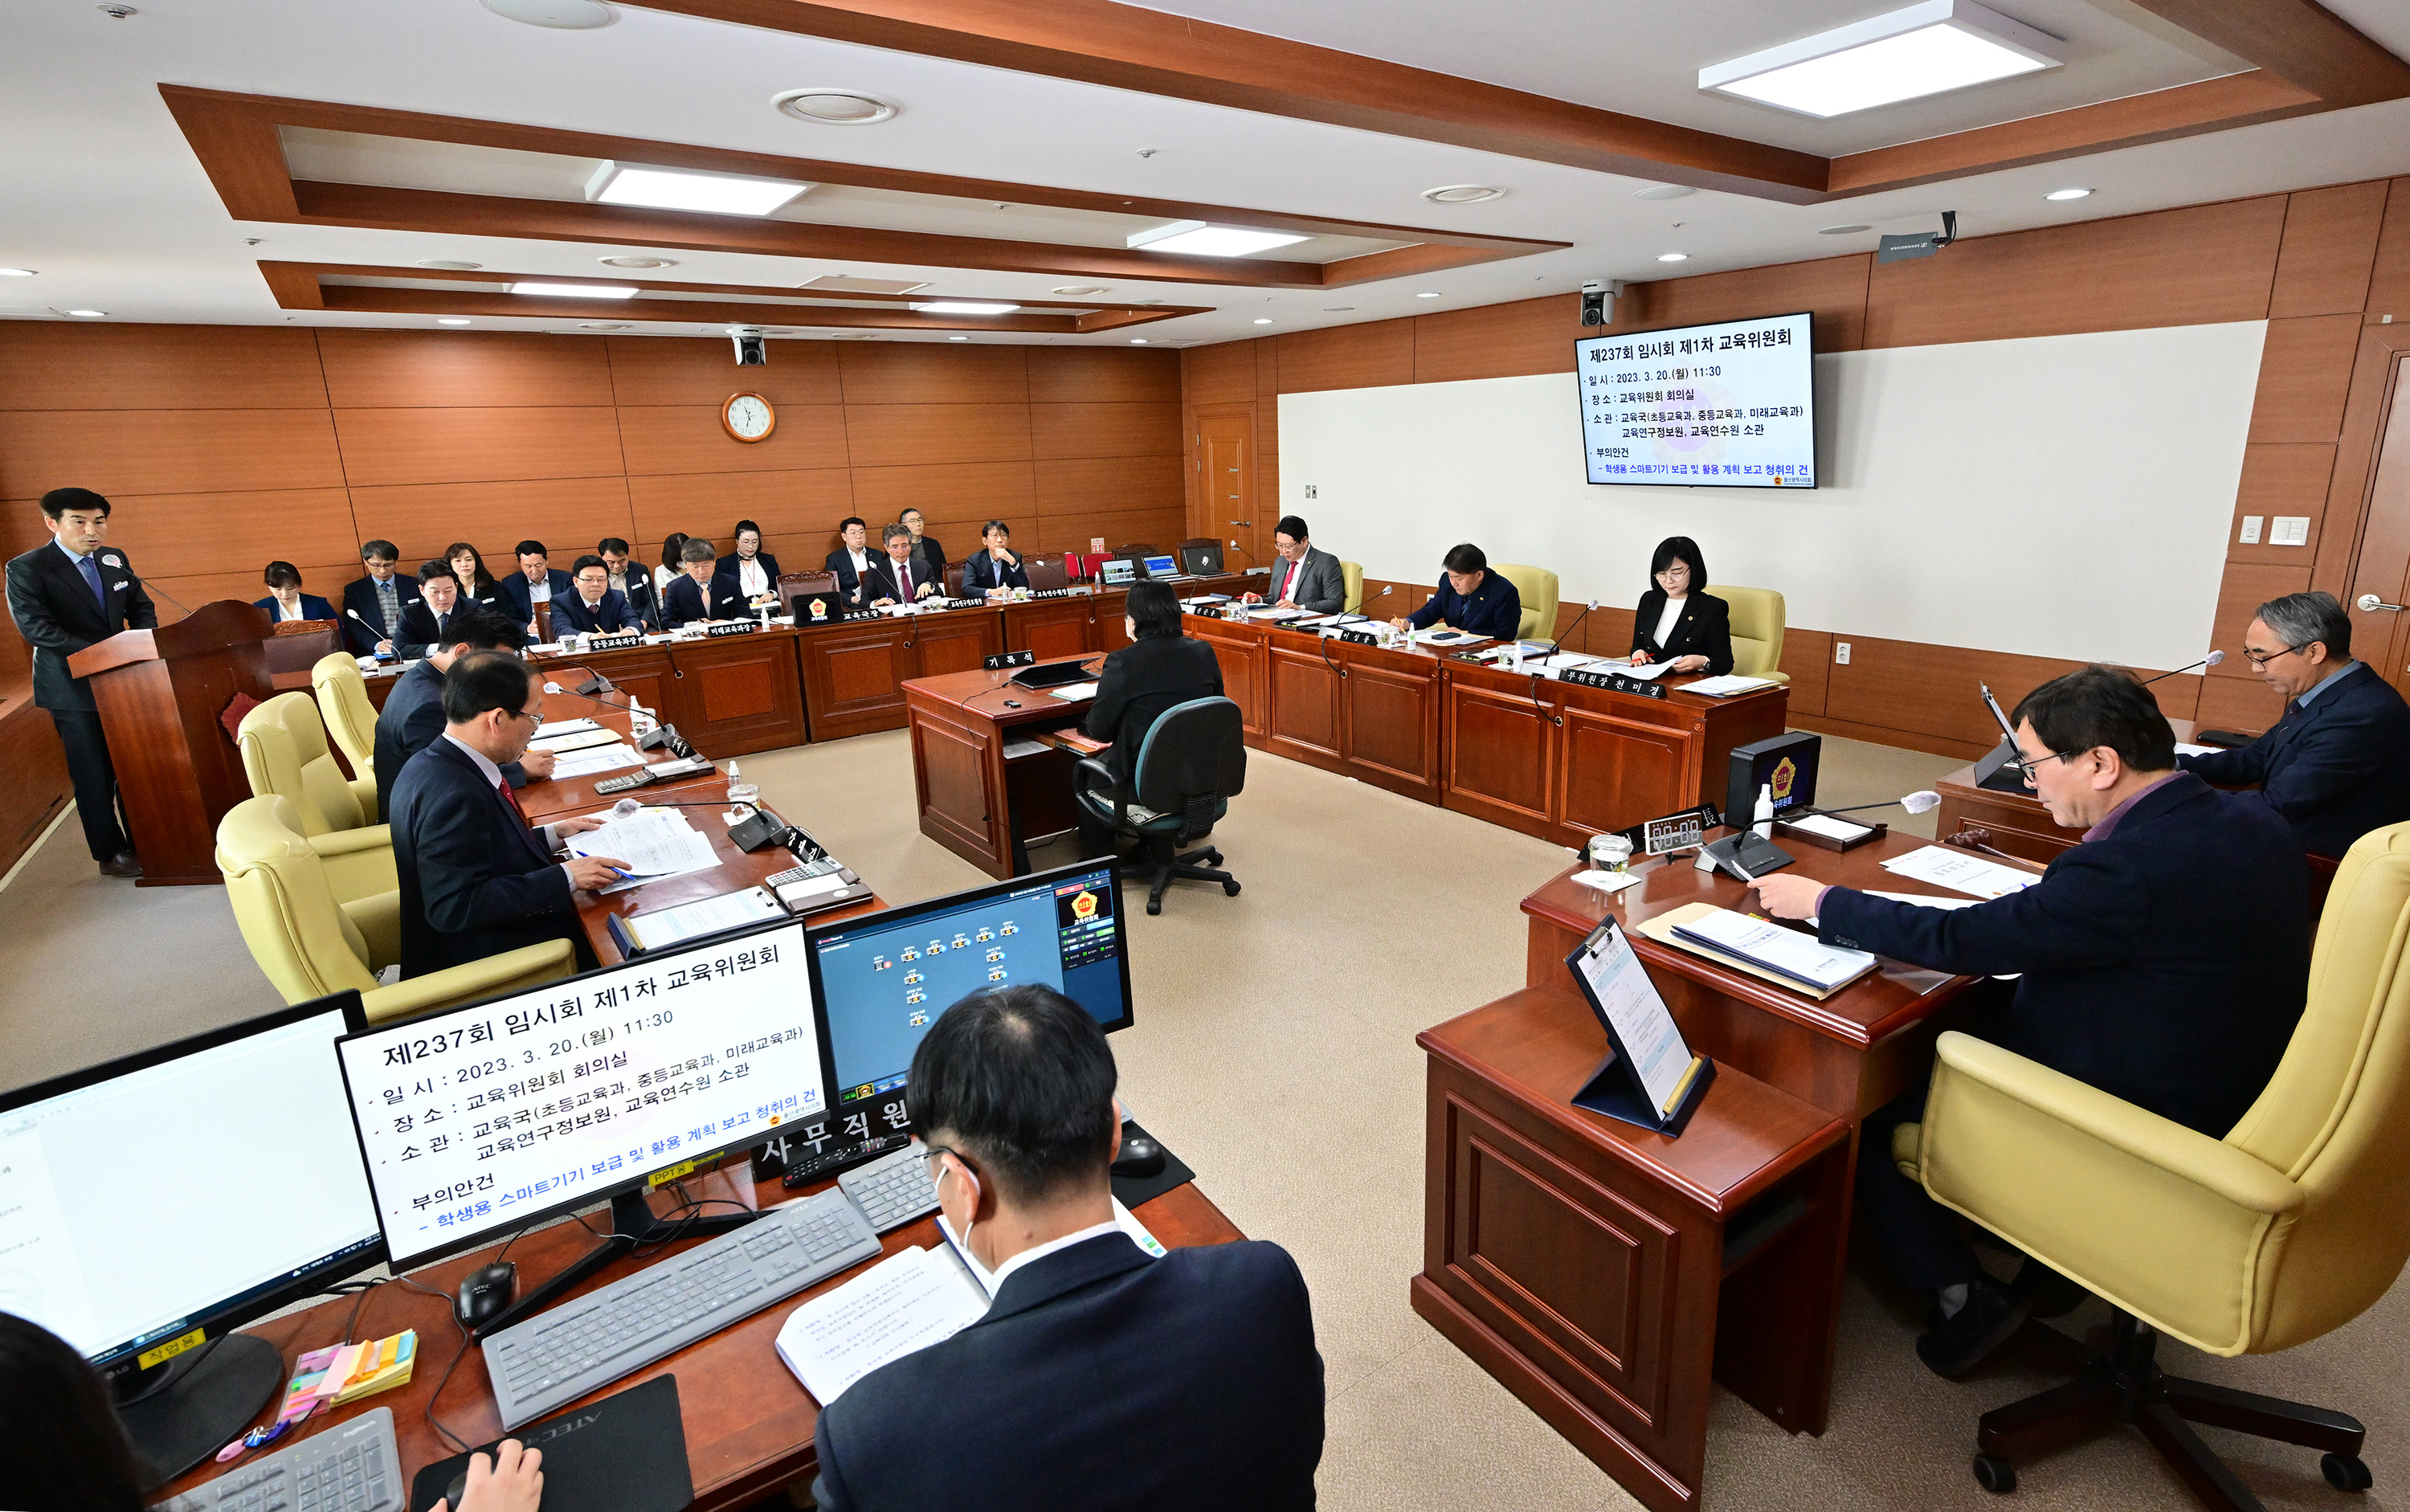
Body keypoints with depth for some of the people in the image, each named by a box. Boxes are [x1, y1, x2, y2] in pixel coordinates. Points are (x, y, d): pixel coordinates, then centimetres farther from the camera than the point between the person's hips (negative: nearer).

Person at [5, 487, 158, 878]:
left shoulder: (115, 561, 7)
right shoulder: (26, 570, -11)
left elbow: (140, 606, 14)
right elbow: (36, 628, -19)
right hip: (73, 688, -5)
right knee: (94, 775, 1)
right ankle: (111, 854, 11)